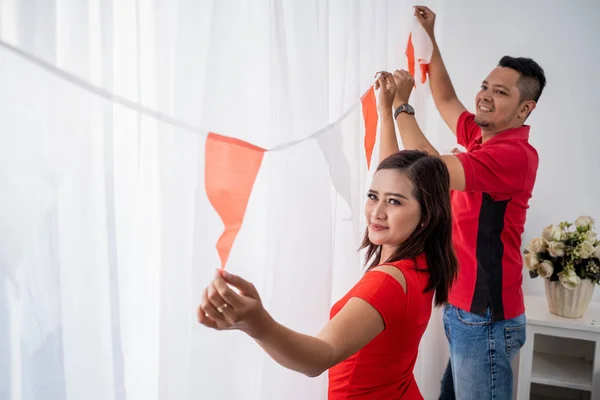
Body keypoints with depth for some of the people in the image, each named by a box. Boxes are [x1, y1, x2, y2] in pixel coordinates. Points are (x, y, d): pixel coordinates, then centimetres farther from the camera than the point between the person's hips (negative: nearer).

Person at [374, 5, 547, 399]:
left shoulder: (515, 154, -21)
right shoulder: (481, 136, 6)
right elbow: (447, 100, 21)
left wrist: (400, 105, -18)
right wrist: (429, 37, 16)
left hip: (485, 317, -9)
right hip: (462, 308, 9)